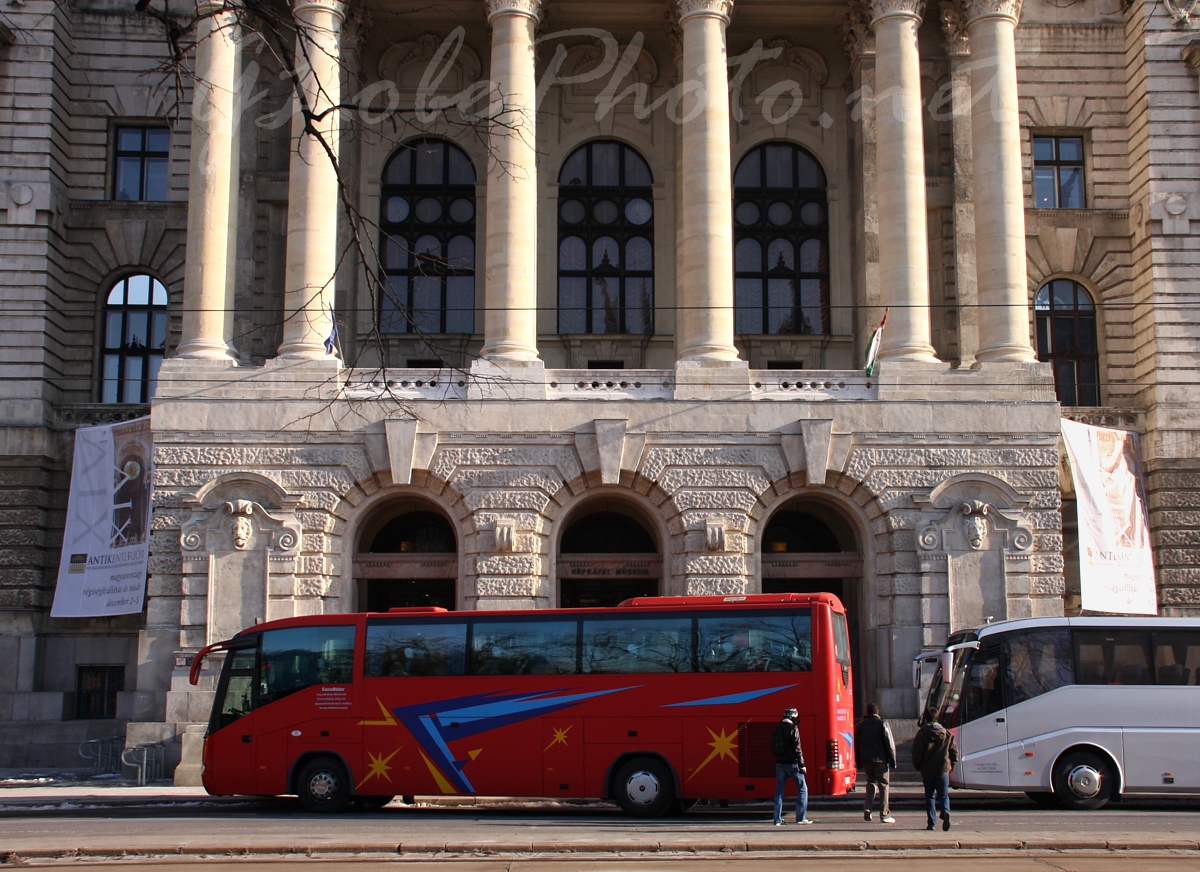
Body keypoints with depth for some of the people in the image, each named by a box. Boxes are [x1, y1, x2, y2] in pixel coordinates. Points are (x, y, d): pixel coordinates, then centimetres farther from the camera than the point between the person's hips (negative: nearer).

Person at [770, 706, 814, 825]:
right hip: (792, 763, -6)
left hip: (779, 763, 6)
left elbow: (773, 747, 15)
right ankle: (801, 817, 2)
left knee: (779, 791, 8)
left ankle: (778, 819, 5)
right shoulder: (793, 729, -11)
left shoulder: (778, 729, 10)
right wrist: (801, 765, -13)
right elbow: (797, 749, -15)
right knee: (802, 789, 5)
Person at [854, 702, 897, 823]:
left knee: (871, 782, 21)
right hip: (880, 759, -4)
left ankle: (867, 808, 3)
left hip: (866, 760, 4)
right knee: (884, 784, 3)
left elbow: (856, 745, 11)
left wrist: (859, 762, 17)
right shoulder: (882, 724, -4)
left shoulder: (860, 725, 7)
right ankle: (884, 815, 0)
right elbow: (890, 744, -7)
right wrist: (892, 761, -2)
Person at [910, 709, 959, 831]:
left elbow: (916, 753, -7)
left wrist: (918, 766, 7)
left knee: (929, 796, 9)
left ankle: (931, 823, 3)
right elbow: (954, 751, 6)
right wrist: (951, 765, 15)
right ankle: (945, 812, -24)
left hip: (927, 770, -1)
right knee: (943, 794, 6)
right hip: (943, 769, 1)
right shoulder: (947, 734, 7)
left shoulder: (922, 733, -4)